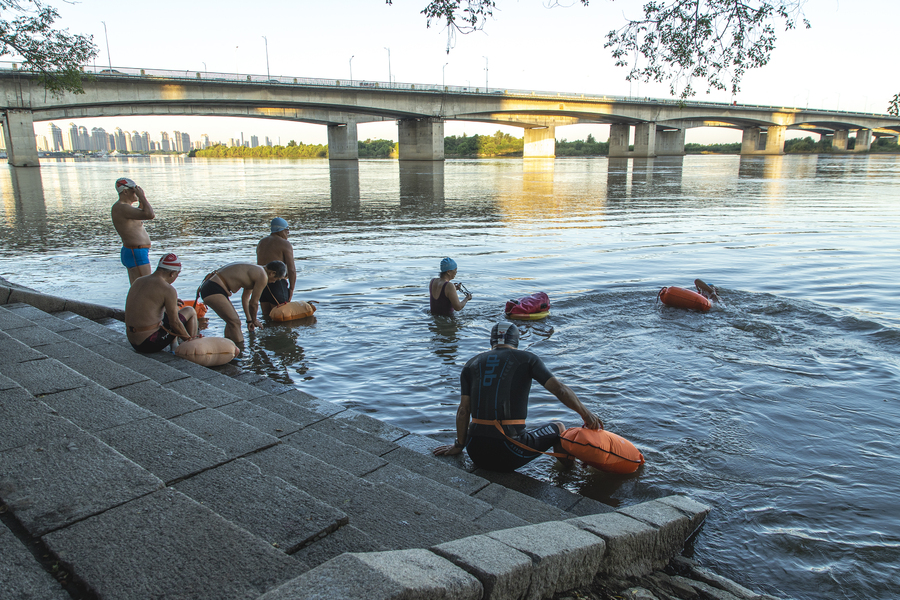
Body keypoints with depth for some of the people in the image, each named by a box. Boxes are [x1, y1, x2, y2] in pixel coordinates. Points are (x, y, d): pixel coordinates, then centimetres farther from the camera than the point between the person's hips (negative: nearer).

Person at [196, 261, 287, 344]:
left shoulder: (255, 271, 17)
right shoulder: (262, 276, -12)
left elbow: (245, 298, 27)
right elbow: (253, 303, -7)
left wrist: (249, 320, 32)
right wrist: (254, 320, 11)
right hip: (213, 291, -11)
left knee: (232, 320, 19)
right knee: (235, 322, -8)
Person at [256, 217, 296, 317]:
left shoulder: (261, 242, 17)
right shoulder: (285, 244, -6)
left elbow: (259, 264, 15)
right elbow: (292, 269, -11)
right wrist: (291, 288, -2)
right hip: (277, 283, -7)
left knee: (266, 315, 15)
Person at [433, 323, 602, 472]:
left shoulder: (471, 364, 12)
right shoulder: (526, 359, 5)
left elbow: (463, 410, 5)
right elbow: (559, 389, -3)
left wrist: (459, 445, 13)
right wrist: (586, 414, 9)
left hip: (476, 453, 3)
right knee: (558, 427, 21)